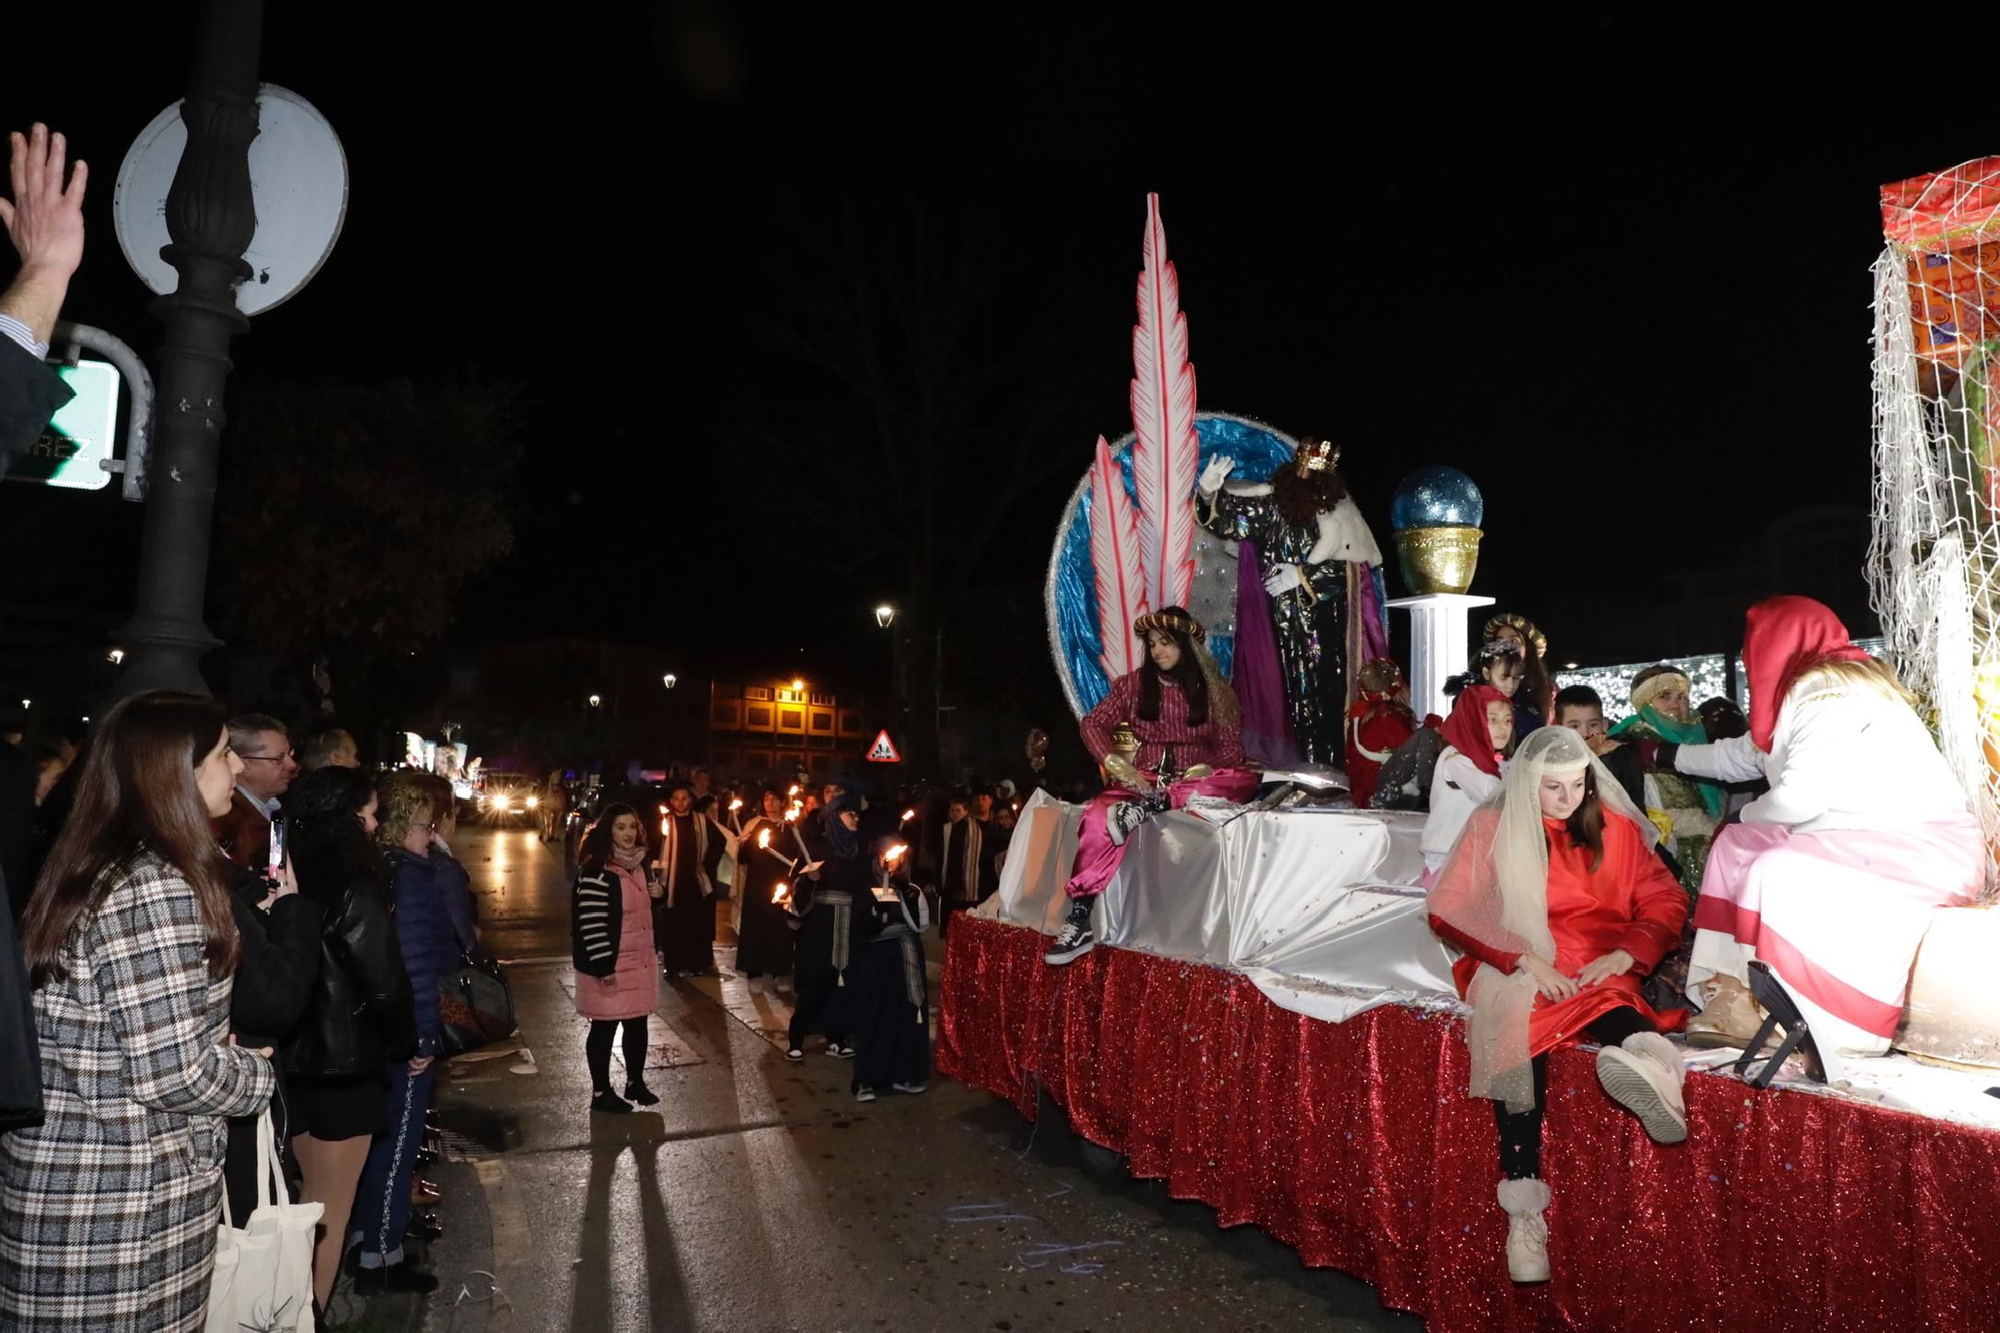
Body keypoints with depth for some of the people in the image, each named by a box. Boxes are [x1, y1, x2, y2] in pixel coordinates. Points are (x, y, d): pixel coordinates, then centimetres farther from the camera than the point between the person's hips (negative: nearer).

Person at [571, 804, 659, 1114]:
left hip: (638, 961, 8)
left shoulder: (637, 864, 8)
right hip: (608, 965, -8)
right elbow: (591, 922, -21)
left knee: (637, 1024, 16)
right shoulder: (597, 871, -19)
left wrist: (652, 932, 15)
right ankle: (601, 1092, 17)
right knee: (604, 1027, 4)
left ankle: (635, 1082, 30)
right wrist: (603, 965, -21)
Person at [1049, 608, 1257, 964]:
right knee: (1098, 815, -31)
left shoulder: (1213, 690, 4)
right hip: (1145, 780, 0)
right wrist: (1118, 765, -17)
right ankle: (1079, 920, -35)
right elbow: (1093, 724, 0)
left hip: (1198, 782, 1)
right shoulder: (1134, 684, 5)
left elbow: (1232, 747, 2)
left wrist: (1205, 769, -19)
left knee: (1244, 780, -31)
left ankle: (1145, 808, -37)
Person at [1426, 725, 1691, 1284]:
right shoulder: (1493, 827, 5)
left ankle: (1648, 1058, -66)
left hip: (1602, 967, 4)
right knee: (1520, 1028, -34)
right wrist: (1527, 960, -14)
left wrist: (1624, 955, -11)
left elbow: (1665, 901, 8)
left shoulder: (1616, 827, 12)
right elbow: (1450, 910, -3)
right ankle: (1524, 1214, -41)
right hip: (1516, 968, -3)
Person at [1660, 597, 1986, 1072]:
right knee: (1737, 844, 10)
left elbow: (1802, 795, -25)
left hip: (1925, 848, -10)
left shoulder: (1825, 689, -16)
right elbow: (1740, 755, 30)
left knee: (1777, 873, -27)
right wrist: (1664, 754, 43)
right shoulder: (1810, 688, 14)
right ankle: (1734, 994, 3)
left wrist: (1749, 815, -3)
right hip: (1870, 841, 10)